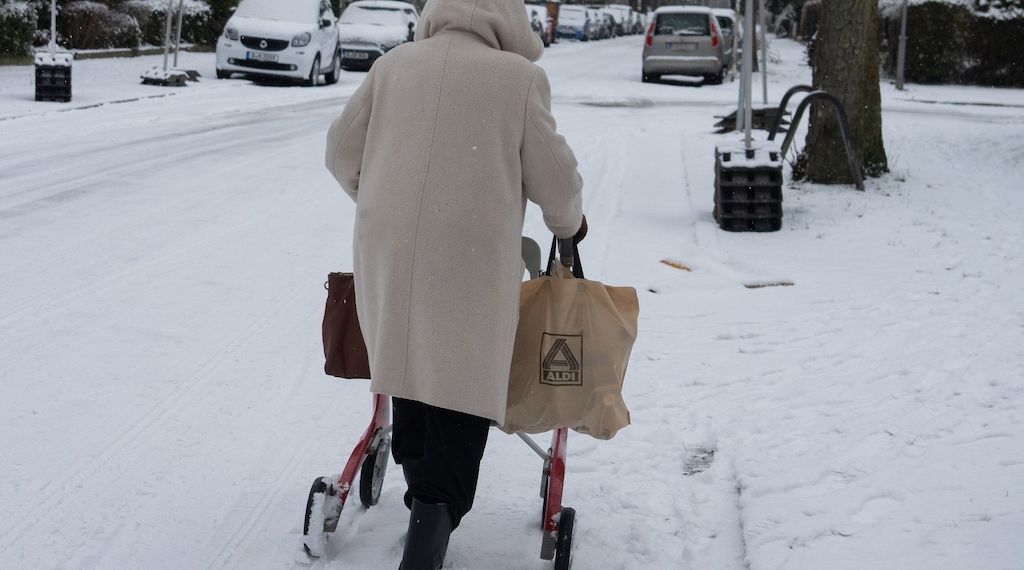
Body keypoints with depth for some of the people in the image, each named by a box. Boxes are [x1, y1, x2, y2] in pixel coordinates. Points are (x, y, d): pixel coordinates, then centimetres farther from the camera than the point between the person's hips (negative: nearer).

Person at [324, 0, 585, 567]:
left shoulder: (393, 64, 8)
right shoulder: (520, 76, -2)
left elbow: (342, 149, 13)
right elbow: (553, 176, 1)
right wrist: (569, 222, 23)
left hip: (387, 257, 4)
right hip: (470, 265, -4)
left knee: (412, 375, 20)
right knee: (458, 403, -1)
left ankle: (423, 499, 33)